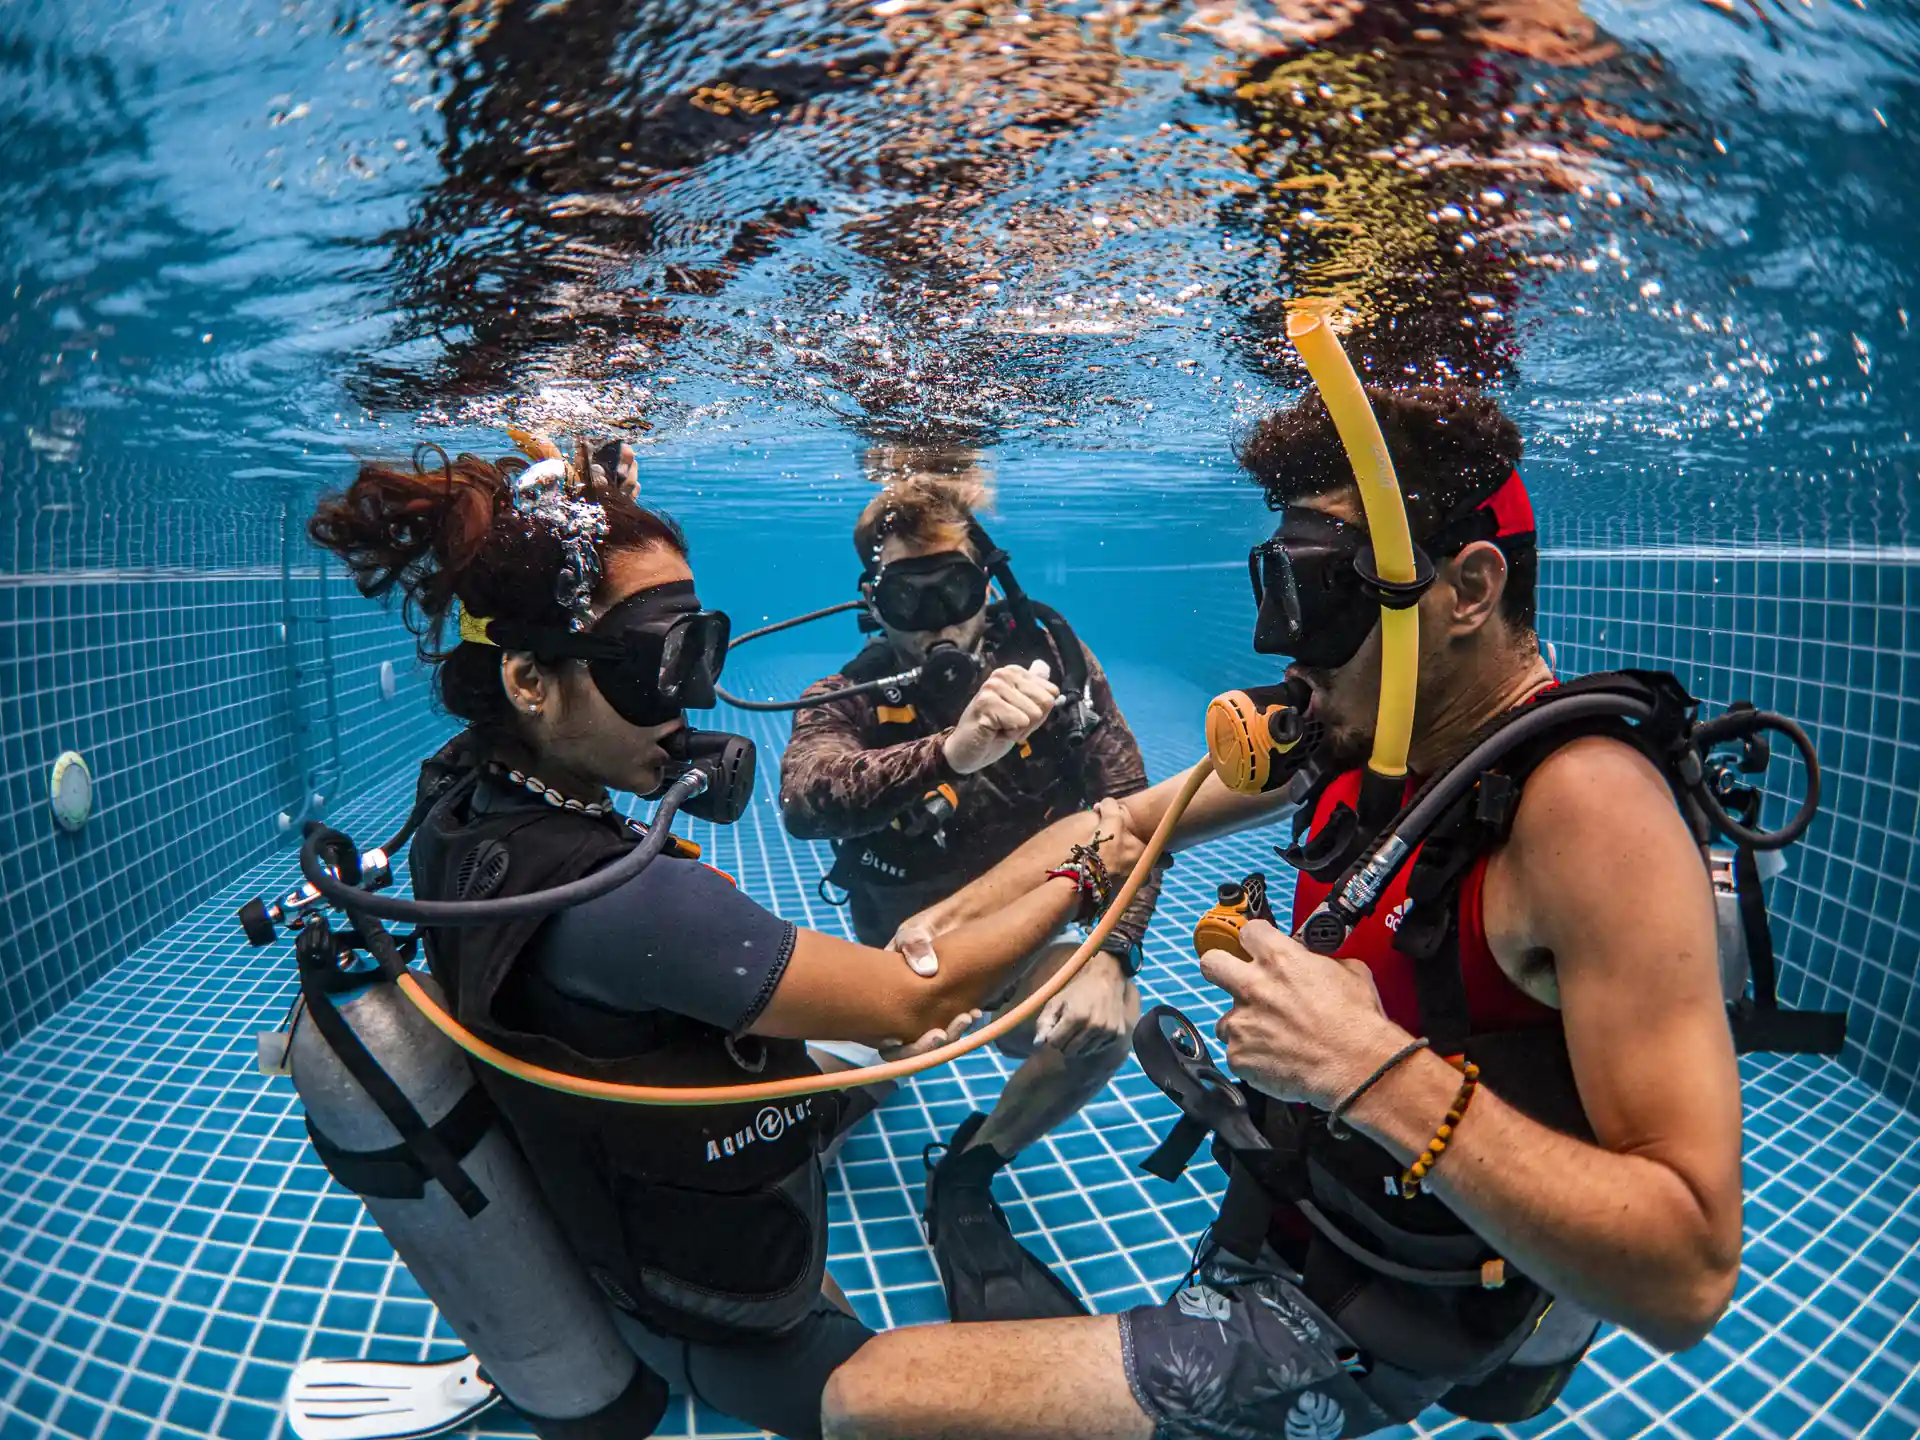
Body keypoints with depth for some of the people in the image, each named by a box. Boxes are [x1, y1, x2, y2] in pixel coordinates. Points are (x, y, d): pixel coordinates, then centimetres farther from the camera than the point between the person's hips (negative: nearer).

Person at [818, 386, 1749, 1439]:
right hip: (1274, 1215, 7)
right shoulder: (1369, 726, -5)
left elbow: (1684, 1280, -30)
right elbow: (1126, 822, 8)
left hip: (1351, 1329, -7)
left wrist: (1374, 1067, -36)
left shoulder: (1589, 801, -27)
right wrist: (950, 918, 3)